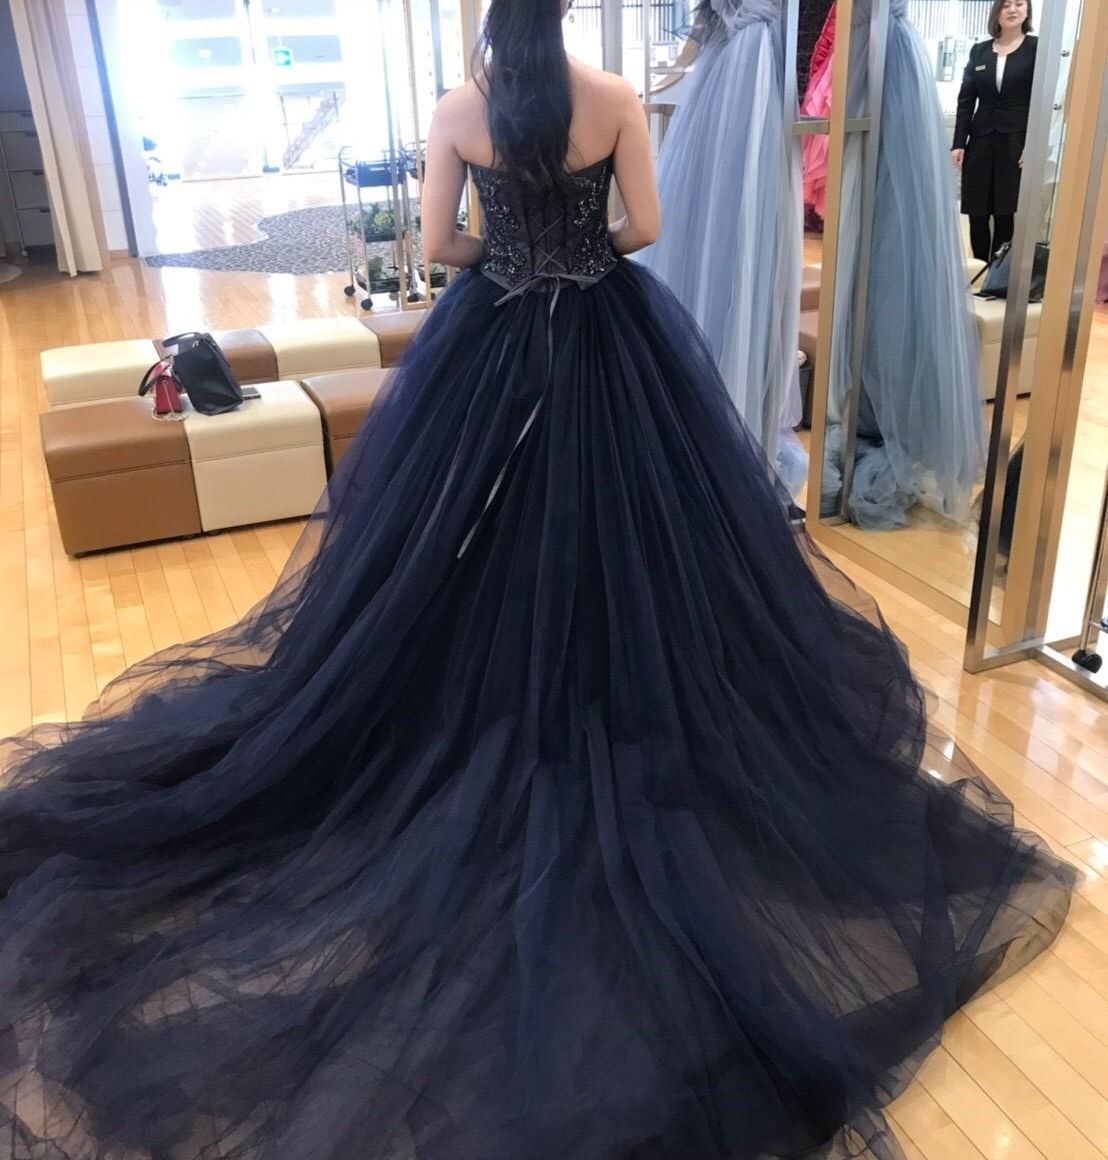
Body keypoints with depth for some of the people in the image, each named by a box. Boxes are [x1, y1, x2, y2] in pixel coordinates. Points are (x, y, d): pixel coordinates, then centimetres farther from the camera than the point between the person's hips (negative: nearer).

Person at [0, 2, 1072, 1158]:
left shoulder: (454, 109, -2)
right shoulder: (616, 99, -4)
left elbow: (437, 245, -1)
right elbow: (645, 228, -2)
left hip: (492, 344, 1)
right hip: (611, 339, 0)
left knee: (491, 543, 11)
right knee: (620, 533, 9)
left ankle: (484, 719, 21)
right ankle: (621, 728, 18)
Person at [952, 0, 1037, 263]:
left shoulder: (1038, 48, 2)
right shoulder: (979, 50, 10)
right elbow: (965, 100, 9)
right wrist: (958, 143, 1)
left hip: (1016, 143, -3)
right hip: (980, 141, 3)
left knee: (1004, 214, -3)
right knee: (977, 214, 2)